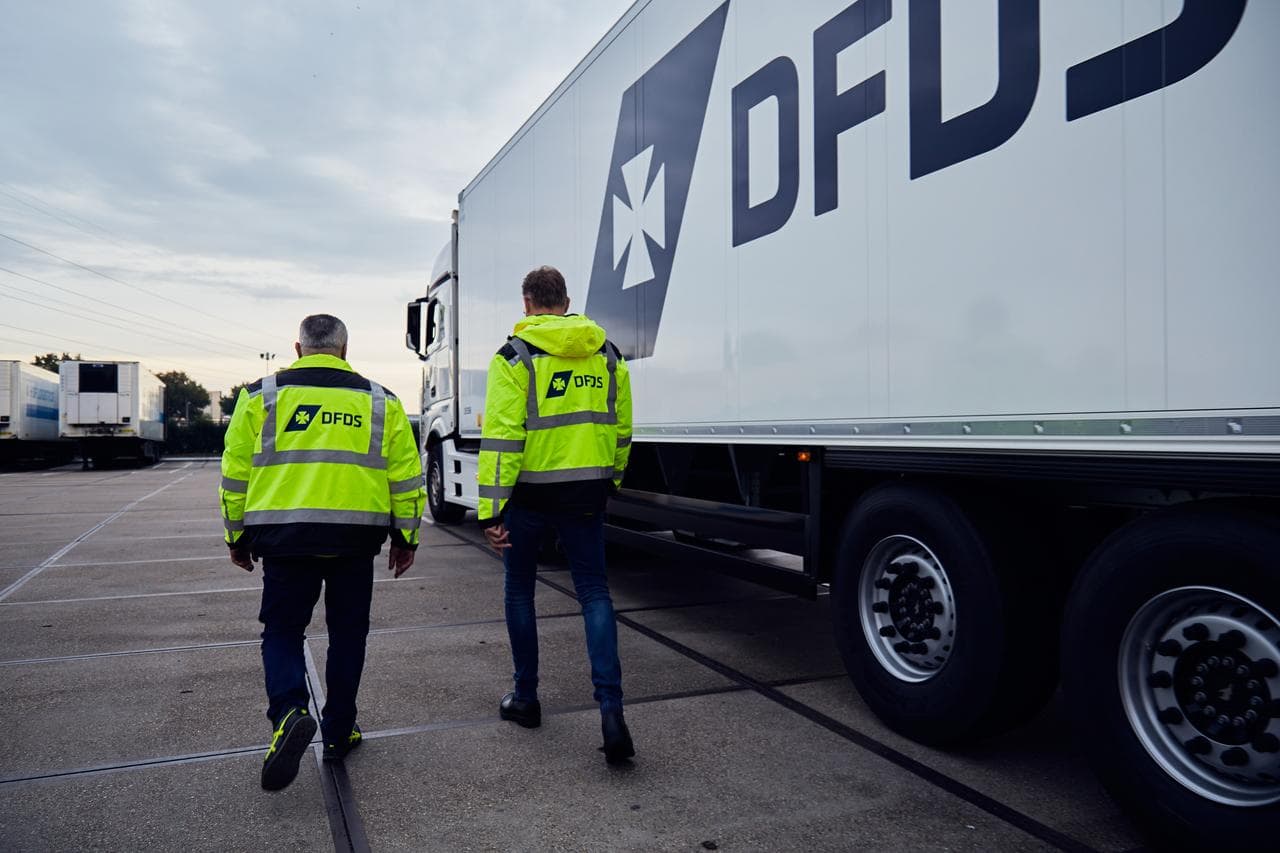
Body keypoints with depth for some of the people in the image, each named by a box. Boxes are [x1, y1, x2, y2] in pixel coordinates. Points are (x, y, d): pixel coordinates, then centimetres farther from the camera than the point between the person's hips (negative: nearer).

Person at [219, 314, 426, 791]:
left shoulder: (261, 396, 5)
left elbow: (235, 471, 6)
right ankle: (338, 733, 21)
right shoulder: (379, 401, 8)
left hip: (284, 535, -1)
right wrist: (406, 538, 14)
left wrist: (237, 536, 16)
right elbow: (406, 476, 7)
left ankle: (289, 713, -13)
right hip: (356, 537, 1)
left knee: (282, 630, 11)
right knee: (348, 633, 14)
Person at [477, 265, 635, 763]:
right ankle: (610, 708, -6)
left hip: (530, 491, -3)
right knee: (594, 593, 7)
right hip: (586, 492, 3)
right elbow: (621, 428, 12)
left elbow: (501, 437, -15)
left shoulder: (516, 357, -8)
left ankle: (525, 698, 26)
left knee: (519, 591, 15)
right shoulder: (606, 354, 7)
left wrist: (490, 511, -14)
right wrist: (610, 481, 26)